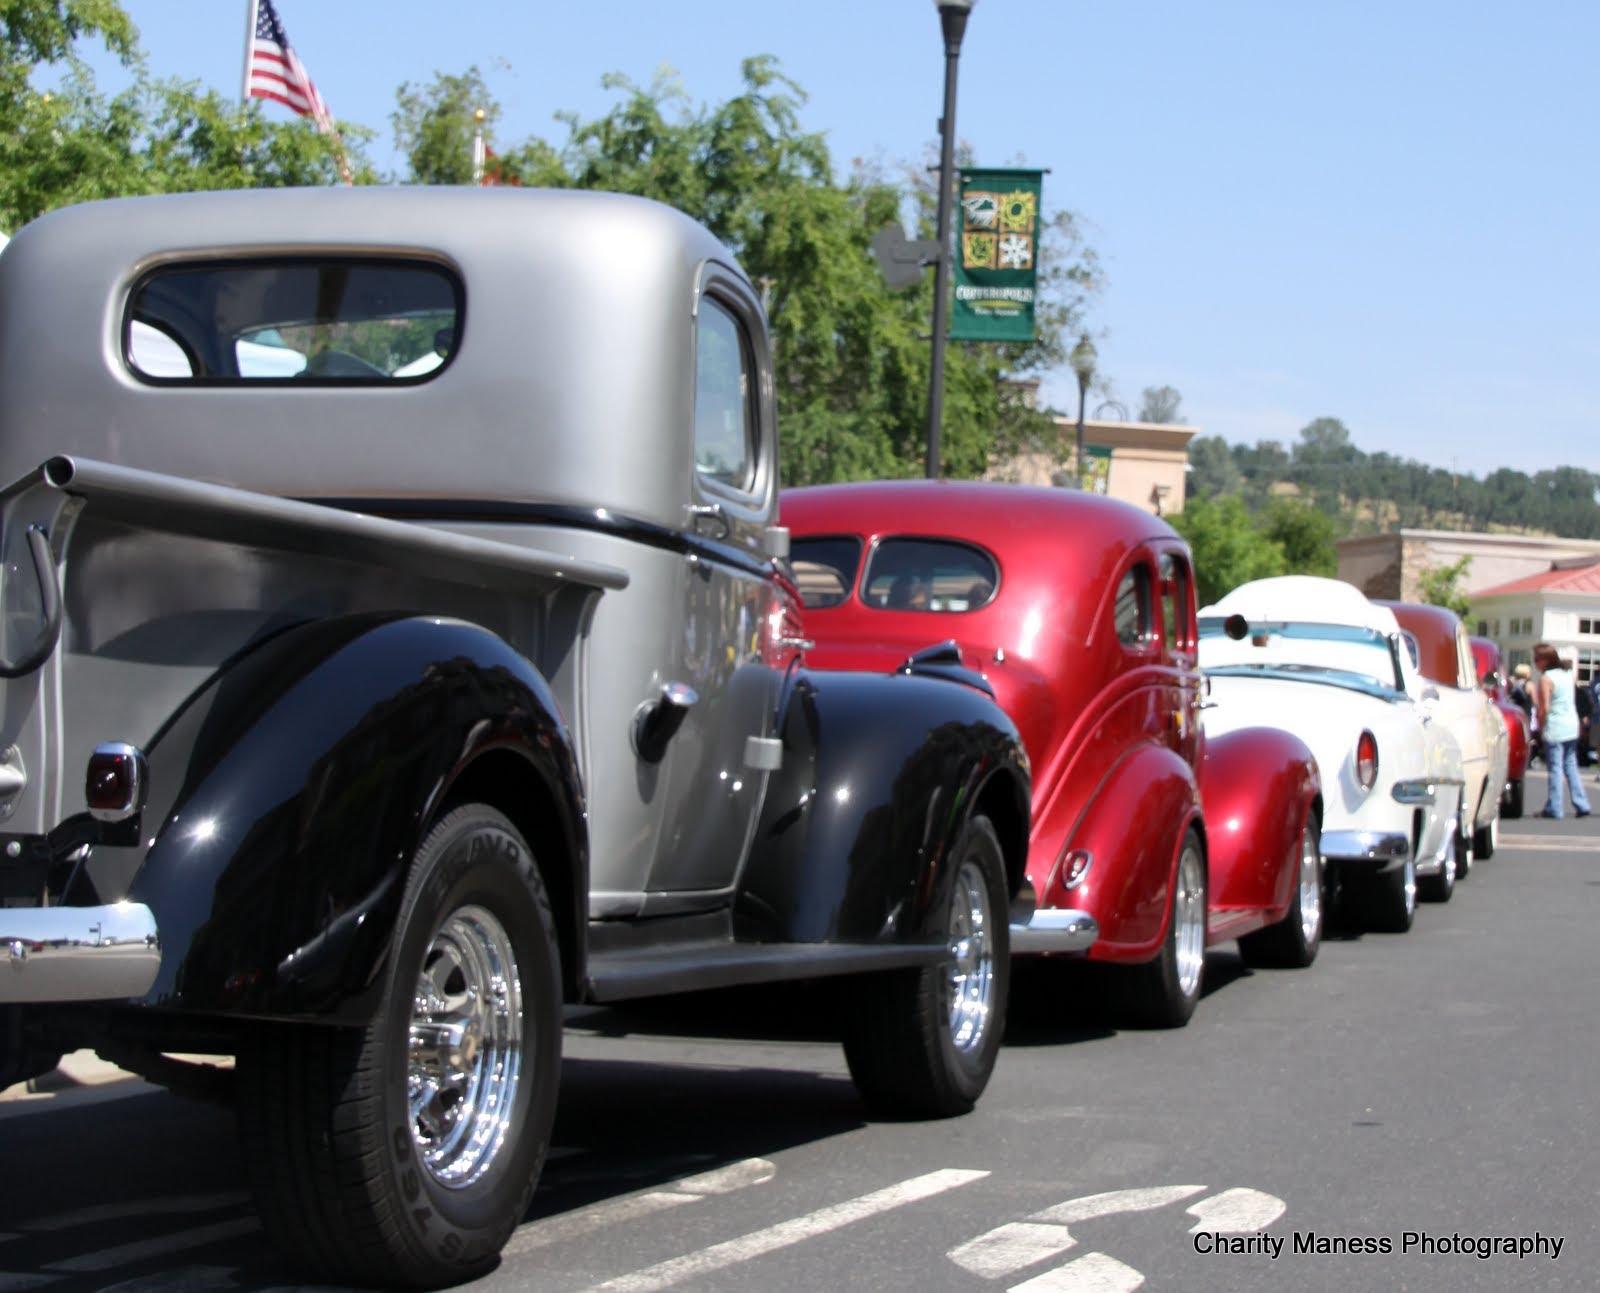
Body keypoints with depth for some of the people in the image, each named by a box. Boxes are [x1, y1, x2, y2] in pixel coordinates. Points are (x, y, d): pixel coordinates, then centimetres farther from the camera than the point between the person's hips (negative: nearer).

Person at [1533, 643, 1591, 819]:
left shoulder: (1546, 678, -14)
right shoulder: (1568, 674, 10)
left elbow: (1544, 708, -16)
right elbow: (1572, 700, 15)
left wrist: (1540, 727, -4)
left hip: (1555, 728, -7)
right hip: (1572, 725, 7)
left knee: (1555, 767, -3)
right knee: (1571, 765, 14)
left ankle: (1554, 807, -1)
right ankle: (1581, 805, 13)